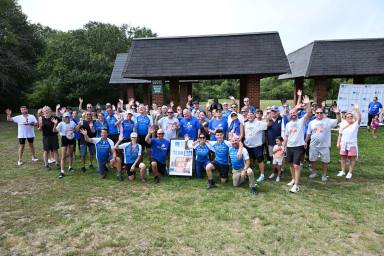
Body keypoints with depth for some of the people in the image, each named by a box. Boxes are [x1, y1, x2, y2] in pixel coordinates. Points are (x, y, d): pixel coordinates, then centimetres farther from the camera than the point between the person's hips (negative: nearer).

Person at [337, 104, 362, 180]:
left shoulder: (356, 124, -4)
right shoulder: (343, 126, 7)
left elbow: (359, 117, -22)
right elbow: (340, 135, 11)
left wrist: (357, 110, -36)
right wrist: (338, 143, 5)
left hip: (352, 144, -4)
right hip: (343, 144, 4)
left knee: (352, 158, 2)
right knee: (343, 157, 11)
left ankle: (350, 173, 12)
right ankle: (343, 171, 24)